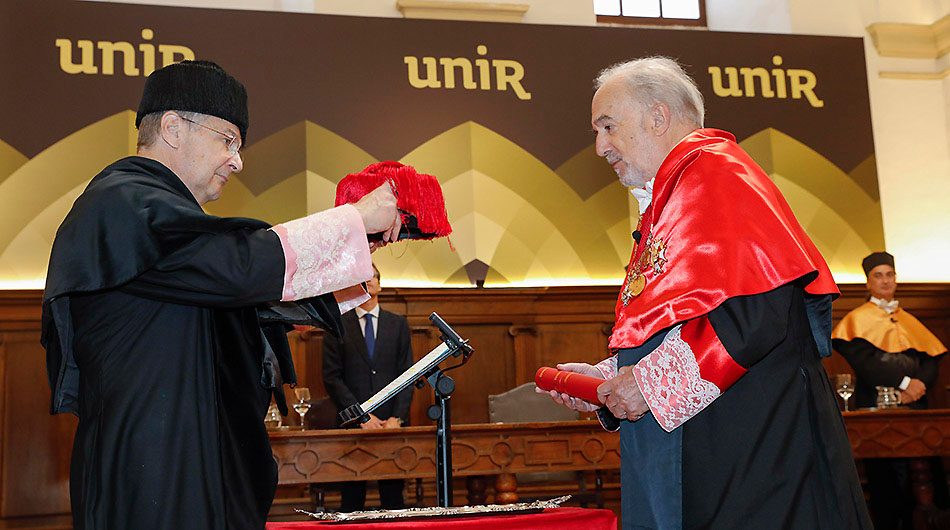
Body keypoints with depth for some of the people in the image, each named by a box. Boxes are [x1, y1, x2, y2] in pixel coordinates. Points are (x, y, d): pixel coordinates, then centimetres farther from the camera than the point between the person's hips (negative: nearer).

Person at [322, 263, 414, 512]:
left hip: (393, 424, 1)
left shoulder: (398, 324, 13)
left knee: (393, 498, 1)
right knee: (351, 501, 0)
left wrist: (397, 417, -6)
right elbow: (332, 378, 0)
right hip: (353, 425, -1)